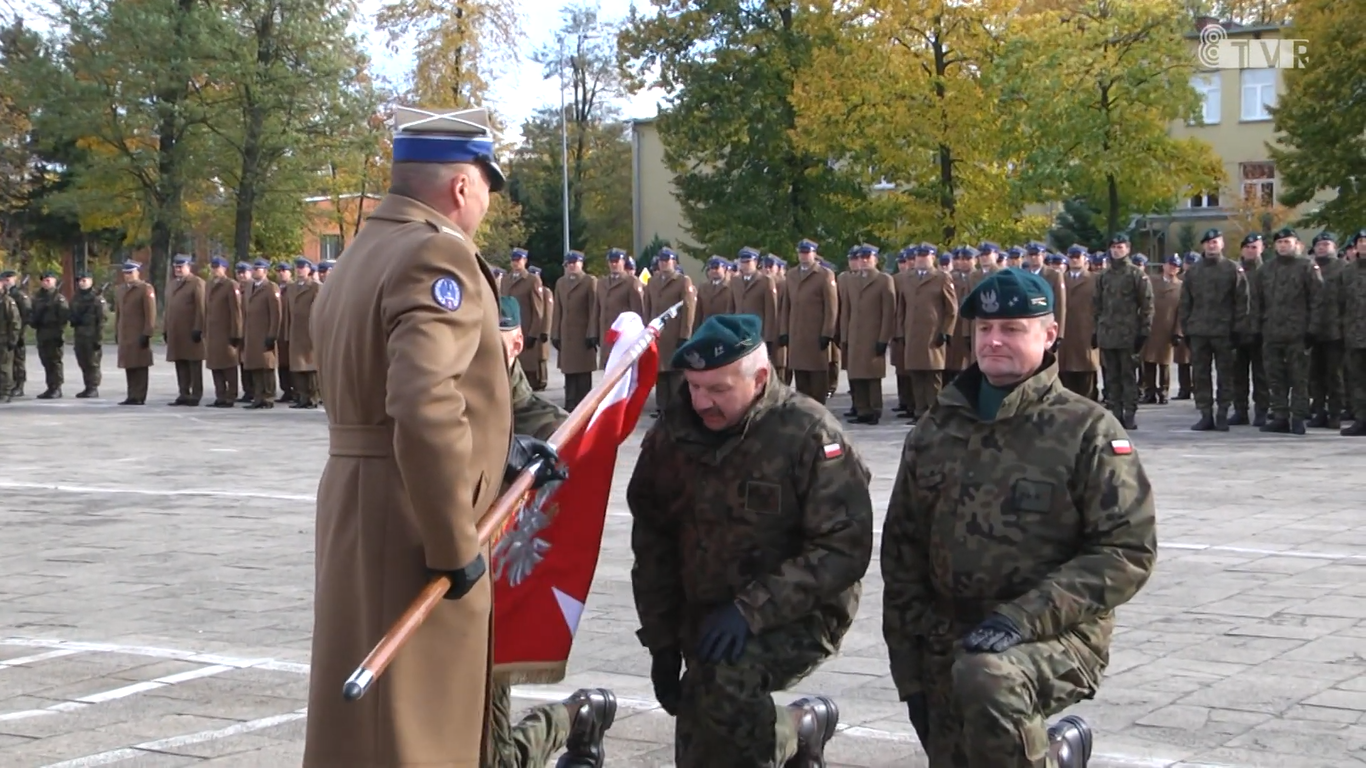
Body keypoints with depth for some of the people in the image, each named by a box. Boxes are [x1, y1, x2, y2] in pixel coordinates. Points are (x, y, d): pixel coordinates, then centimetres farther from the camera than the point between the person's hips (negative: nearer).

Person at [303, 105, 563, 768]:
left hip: (359, 507, 10)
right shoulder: (437, 254, -16)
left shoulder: (362, 255, 14)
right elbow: (425, 408, -29)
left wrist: (498, 449, 16)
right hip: (412, 530, -10)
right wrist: (456, 543, -22)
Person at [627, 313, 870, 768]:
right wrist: (661, 644, 3)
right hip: (705, 616, 6)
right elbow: (653, 545, 6)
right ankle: (802, 731, 31)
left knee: (726, 683, -33)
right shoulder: (672, 435, -3)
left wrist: (753, 609, -28)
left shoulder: (809, 434, -18)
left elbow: (845, 547, -21)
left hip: (800, 614, -6)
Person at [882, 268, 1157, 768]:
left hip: (1055, 635, -5)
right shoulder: (935, 431, 11)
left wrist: (1022, 617, -21)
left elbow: (1128, 549, -11)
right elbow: (902, 553, 13)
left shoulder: (1087, 430, -4)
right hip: (948, 646, 6)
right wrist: (910, 672, 7)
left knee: (985, 677, -36)